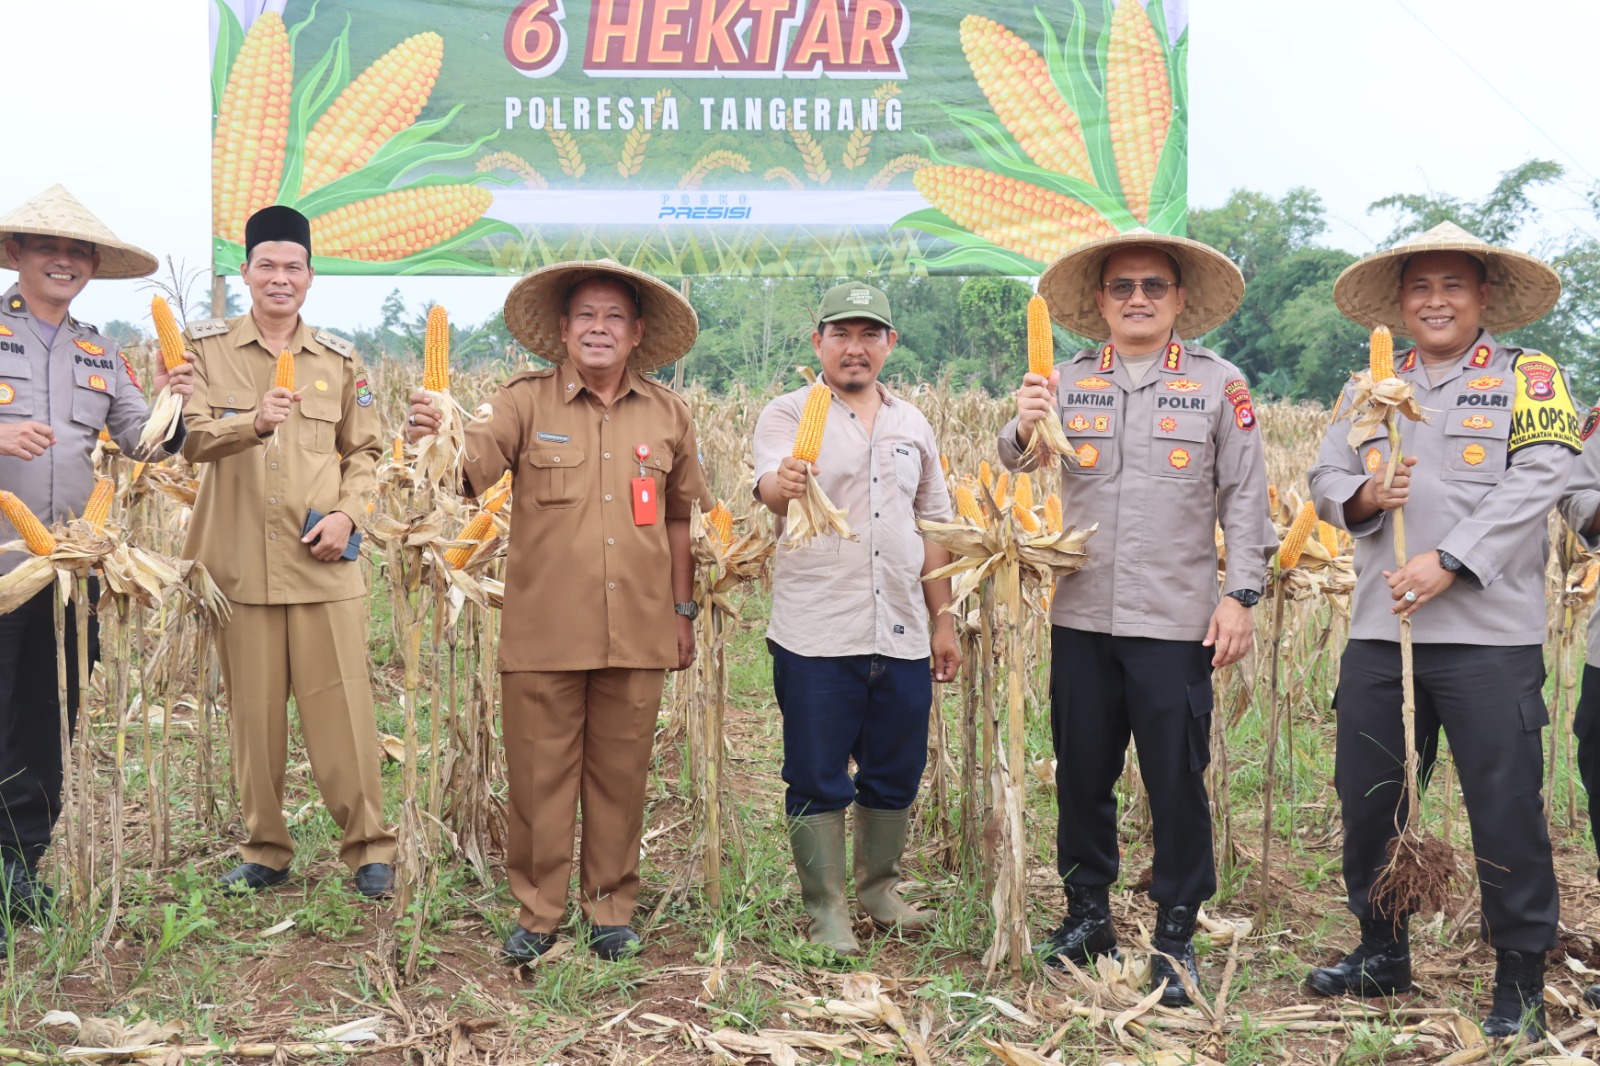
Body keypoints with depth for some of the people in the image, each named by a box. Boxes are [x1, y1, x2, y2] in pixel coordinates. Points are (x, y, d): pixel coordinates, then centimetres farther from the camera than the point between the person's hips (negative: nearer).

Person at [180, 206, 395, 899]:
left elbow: (364, 452, 13)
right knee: (252, 712, 6)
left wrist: (347, 513, -5)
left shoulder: (340, 360, 11)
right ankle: (264, 849, 20)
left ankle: (369, 848, 10)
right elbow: (189, 437, -5)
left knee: (343, 710, -1)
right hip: (240, 564, 0)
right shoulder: (206, 346, 7)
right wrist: (252, 422, -25)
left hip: (323, 563, 0)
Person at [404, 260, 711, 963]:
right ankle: (537, 913, 22)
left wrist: (683, 612, 15)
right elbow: (473, 467, -16)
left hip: (637, 636, 2)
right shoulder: (525, 402, 0)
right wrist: (436, 438, -39)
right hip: (543, 635, -2)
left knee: (620, 778, 11)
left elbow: (680, 518, 16)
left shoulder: (667, 414, 9)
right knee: (539, 778, 6)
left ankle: (612, 910, 27)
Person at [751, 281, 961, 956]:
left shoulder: (912, 425, 14)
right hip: (816, 637, -4)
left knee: (896, 774, 13)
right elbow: (769, 486, -20)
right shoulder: (788, 415, -1)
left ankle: (878, 887, 34)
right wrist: (784, 485, -44)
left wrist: (944, 622, 15)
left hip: (901, 636, 5)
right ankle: (825, 911, 19)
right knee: (817, 779, 4)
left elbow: (932, 529, 18)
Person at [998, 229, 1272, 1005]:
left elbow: (1244, 497, 0)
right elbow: (1014, 462, -5)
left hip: (1176, 622, -2)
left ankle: (1175, 935, 19)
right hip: (1082, 617, 3)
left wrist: (1241, 594, -6)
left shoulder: (1218, 383, 0)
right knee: (1081, 774, 12)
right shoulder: (1070, 381, 6)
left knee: (1176, 782, 3)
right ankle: (1088, 913, 30)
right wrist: (1024, 430, -27)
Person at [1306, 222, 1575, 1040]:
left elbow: (1535, 482, -9)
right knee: (1368, 797, 10)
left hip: (1489, 632, -4)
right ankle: (1382, 952, 30)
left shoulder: (1529, 378, 4)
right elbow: (1326, 480, 12)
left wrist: (1449, 560, -19)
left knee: (1504, 805, -2)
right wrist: (1363, 497, -11)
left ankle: (1521, 980, 15)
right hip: (1380, 628, 5)